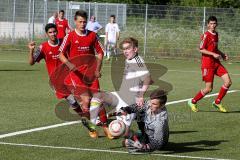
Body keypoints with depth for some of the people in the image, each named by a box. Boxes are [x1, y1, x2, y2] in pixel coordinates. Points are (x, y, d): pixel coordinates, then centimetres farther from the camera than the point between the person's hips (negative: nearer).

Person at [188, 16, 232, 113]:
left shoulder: (216, 34, 13)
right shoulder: (206, 35, -12)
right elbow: (201, 49, -16)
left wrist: (222, 54, 10)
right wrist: (213, 54, -21)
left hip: (216, 63, 8)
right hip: (207, 64, -8)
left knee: (228, 82, -3)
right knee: (208, 88, -6)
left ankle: (217, 103, 11)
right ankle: (193, 102, 15)